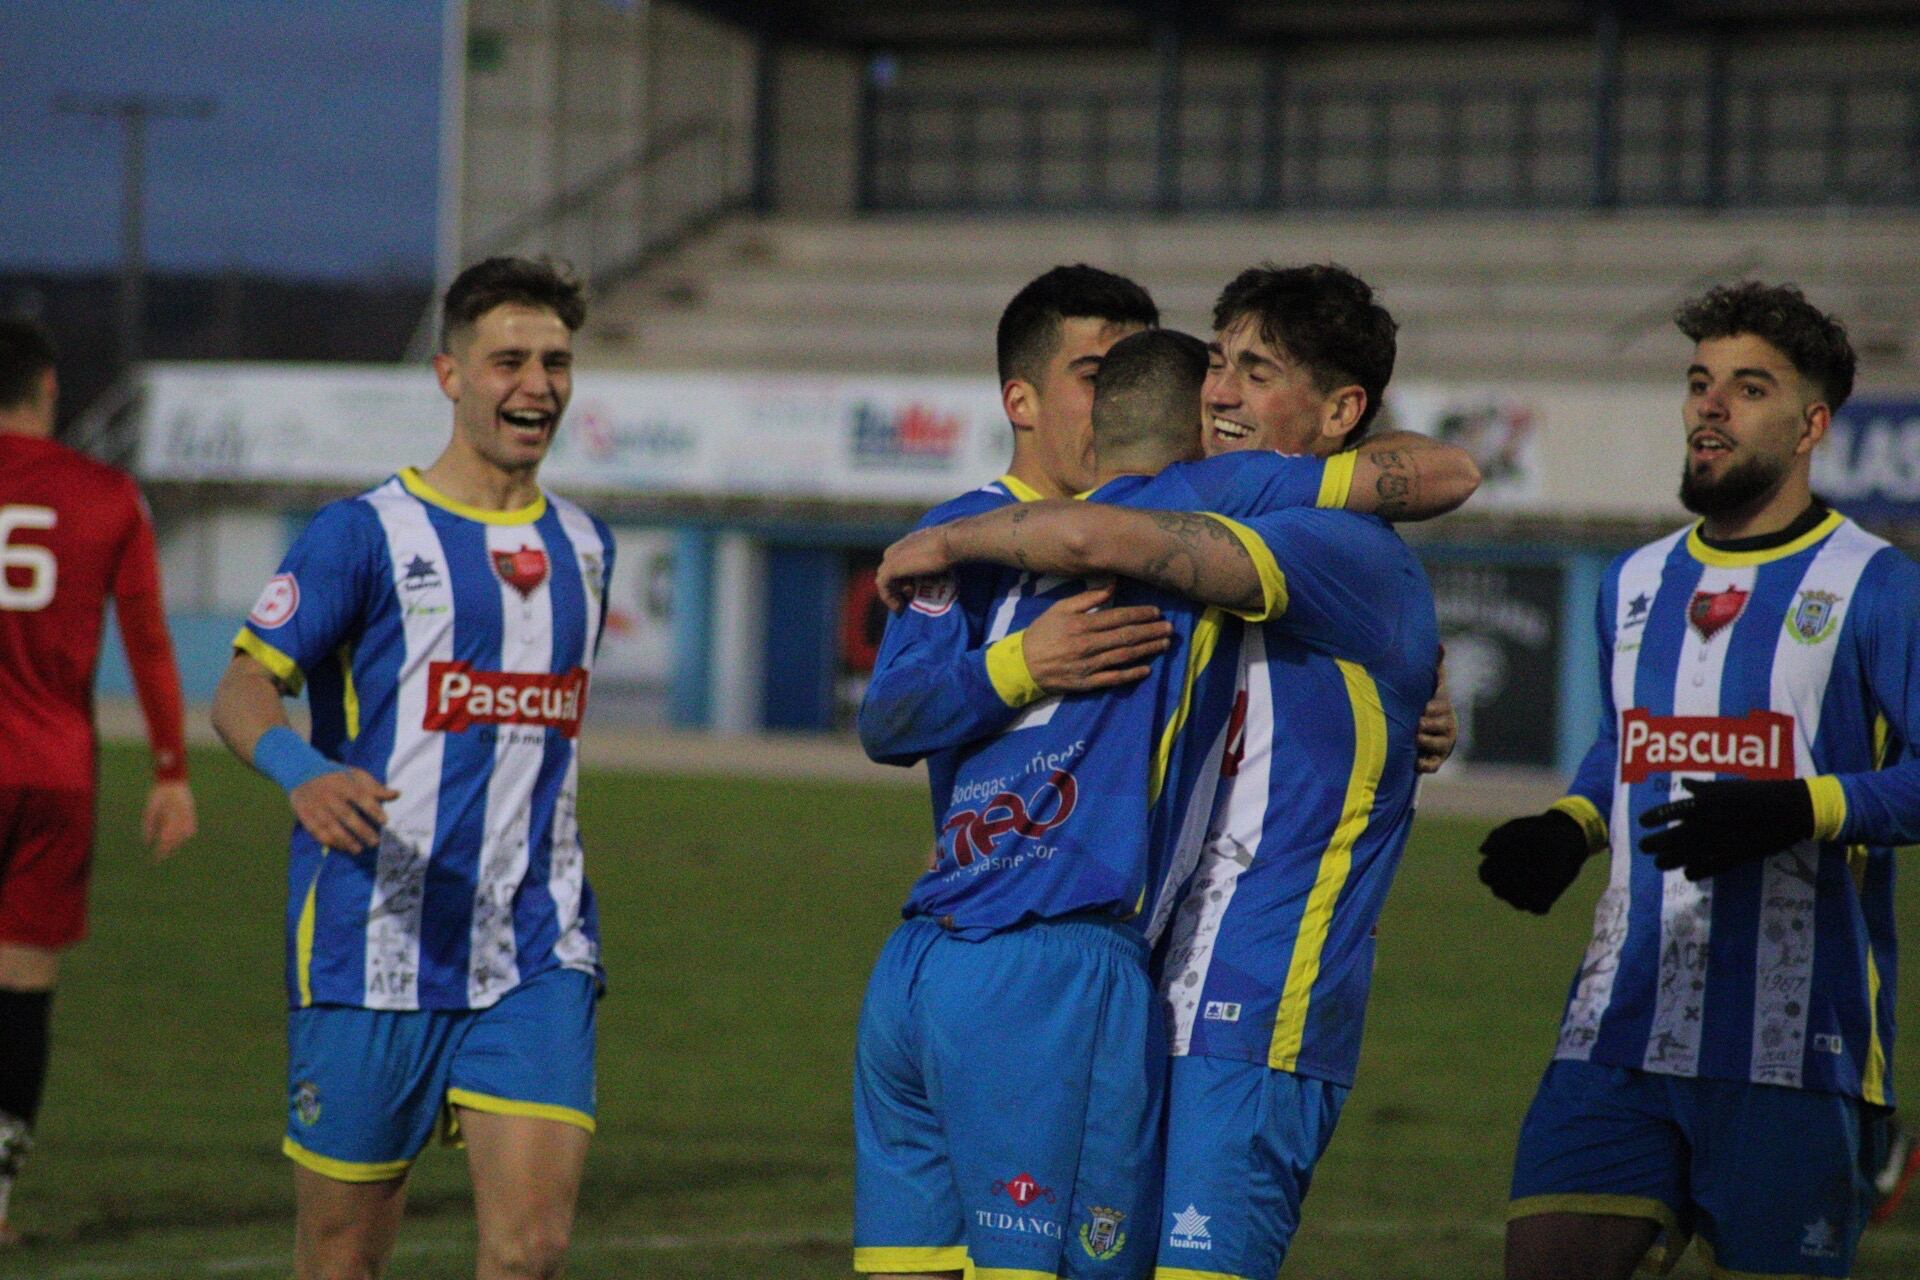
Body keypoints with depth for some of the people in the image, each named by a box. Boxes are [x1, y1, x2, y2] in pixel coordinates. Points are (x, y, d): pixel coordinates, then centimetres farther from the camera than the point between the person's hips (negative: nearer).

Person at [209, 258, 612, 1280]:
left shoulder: (582, 546, 15)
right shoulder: (366, 533, -2)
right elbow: (242, 689, -9)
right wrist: (303, 773, -30)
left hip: (535, 958, 4)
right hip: (374, 950, -4)